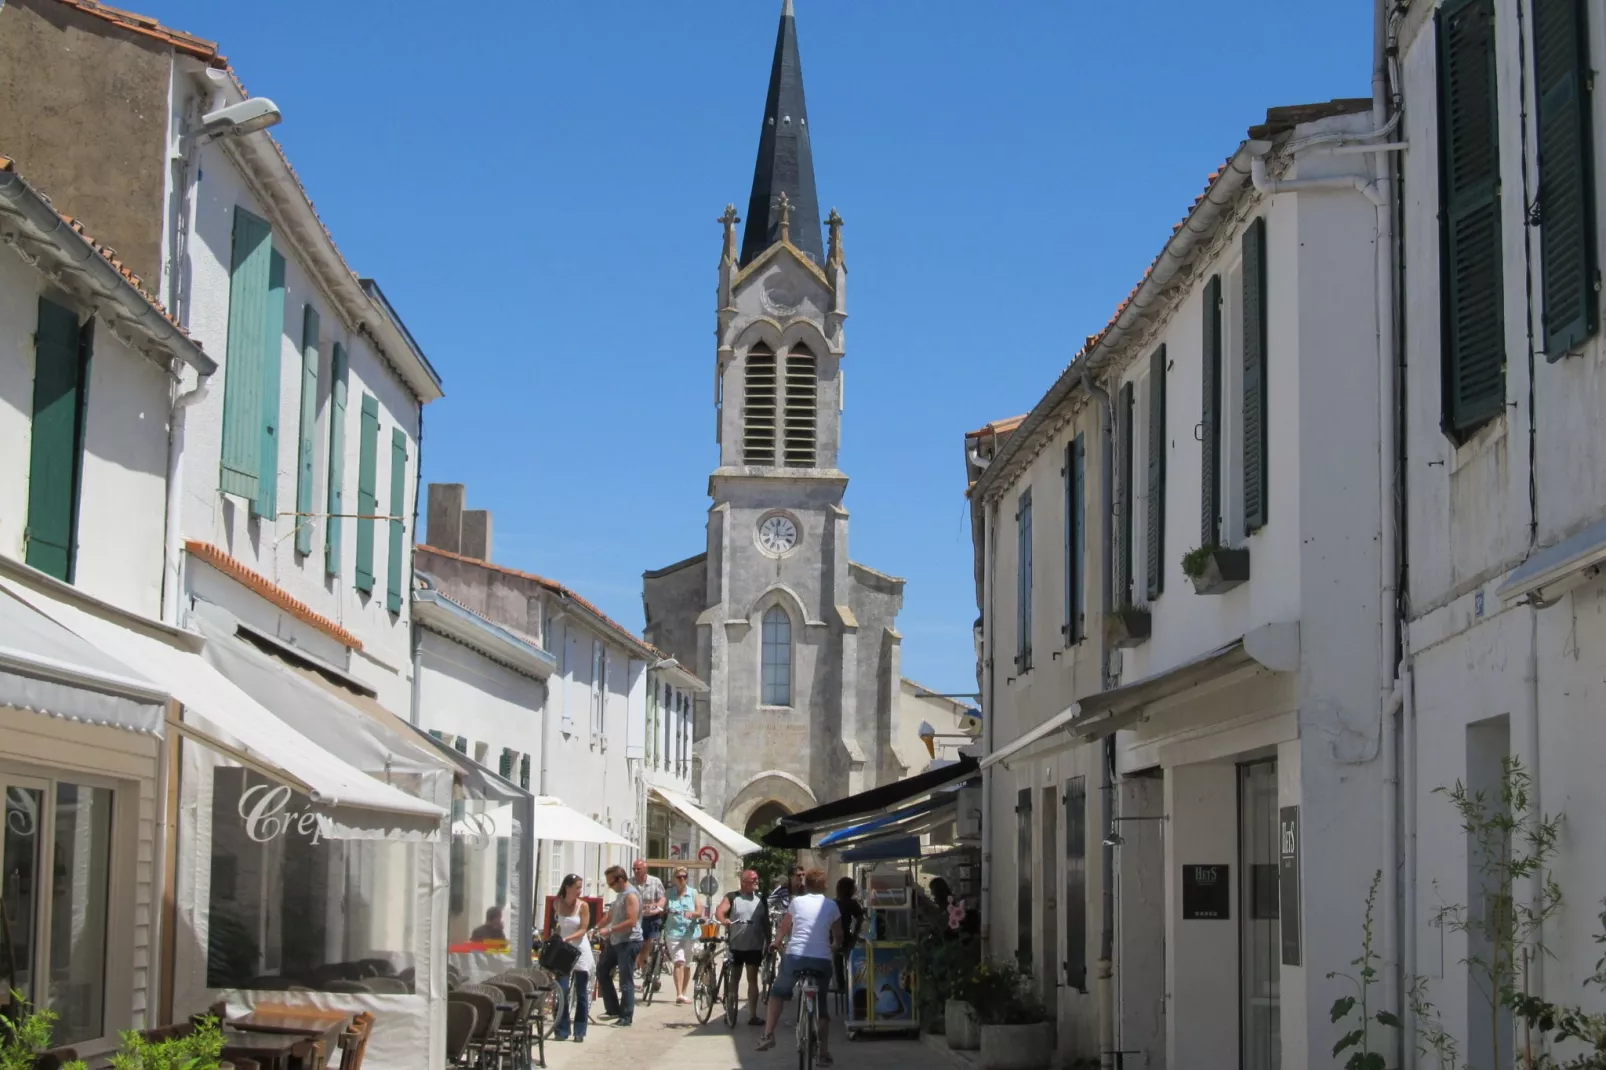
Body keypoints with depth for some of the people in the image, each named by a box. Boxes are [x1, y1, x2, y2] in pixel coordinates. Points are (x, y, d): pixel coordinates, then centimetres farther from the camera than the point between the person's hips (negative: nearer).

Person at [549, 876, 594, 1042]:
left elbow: (583, 930, -12)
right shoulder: (557, 904, 1)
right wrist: (554, 937, 6)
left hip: (580, 951, -2)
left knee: (581, 992, 2)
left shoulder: (583, 906, -7)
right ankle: (562, 1030, 0)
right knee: (562, 990, -6)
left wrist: (566, 939, -26)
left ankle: (579, 1031, 9)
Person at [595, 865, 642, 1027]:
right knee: (602, 970, 15)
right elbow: (611, 916, 23)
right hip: (615, 941, 11)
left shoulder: (631, 895, -17)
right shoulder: (620, 894, 14)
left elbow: (631, 921, -25)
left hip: (629, 942, -11)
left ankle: (626, 1017, -1)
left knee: (626, 980, -6)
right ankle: (613, 1009, 21)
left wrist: (609, 930, -24)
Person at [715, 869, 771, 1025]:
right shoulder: (732, 897, -2)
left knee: (752, 980, 1)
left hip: (754, 947, 2)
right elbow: (719, 912, -16)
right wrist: (724, 920, -39)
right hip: (735, 946, -2)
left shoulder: (761, 900, 7)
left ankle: (753, 1015, 2)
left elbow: (766, 922, 11)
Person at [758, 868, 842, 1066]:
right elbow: (838, 936, 15)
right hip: (822, 959, 0)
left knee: (777, 993, 24)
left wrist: (777, 942, 41)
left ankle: (768, 1035, 13)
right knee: (822, 1006, 13)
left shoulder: (797, 902, 6)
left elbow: (784, 928, 20)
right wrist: (834, 945, 39)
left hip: (794, 956, 0)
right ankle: (824, 1053, 7)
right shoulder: (831, 906, 7)